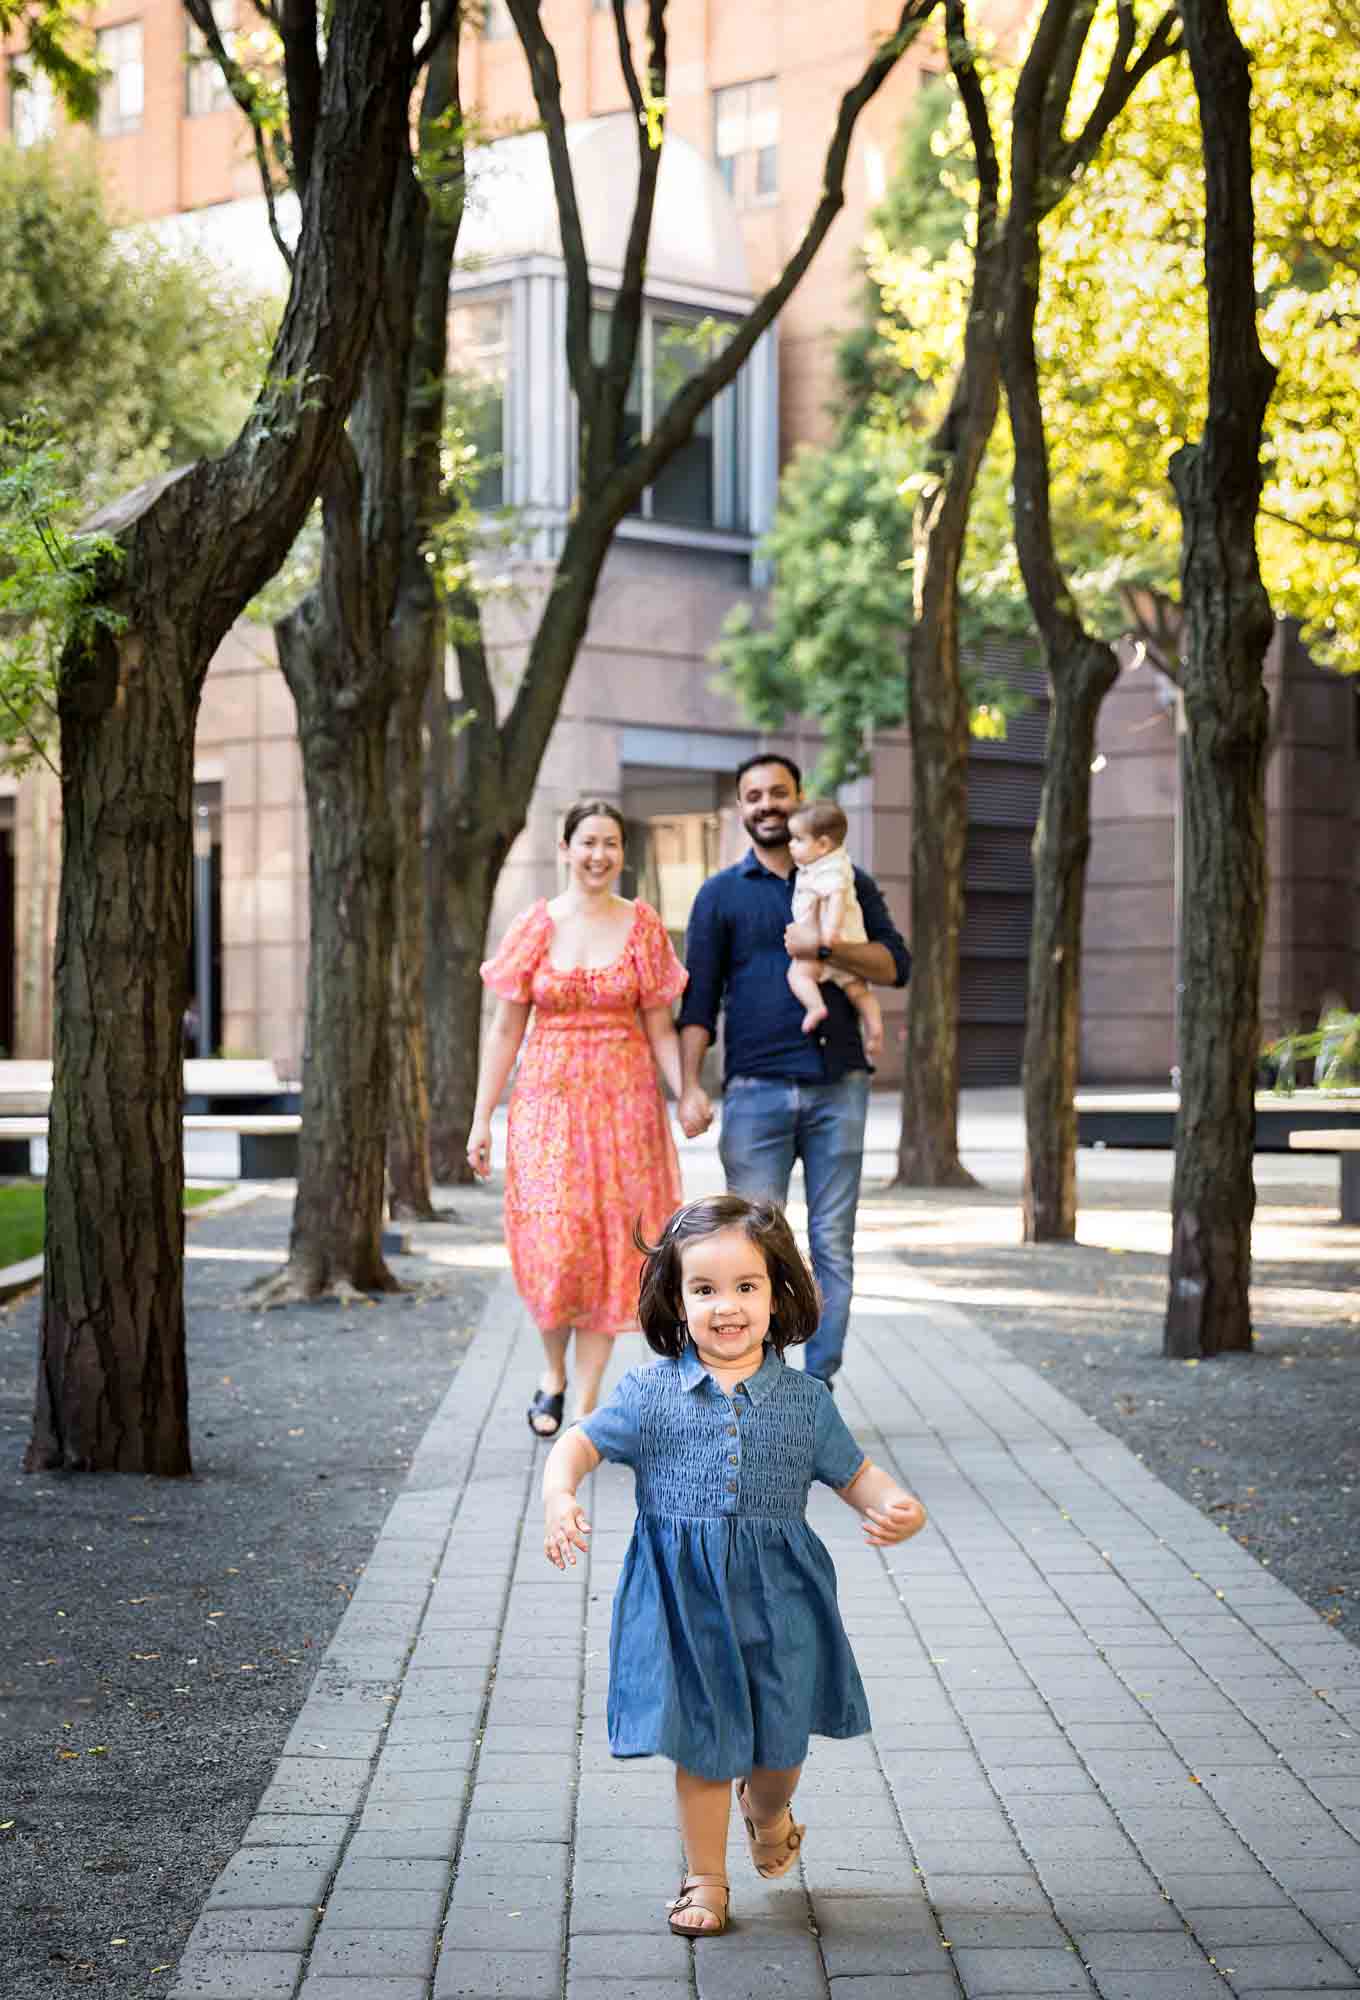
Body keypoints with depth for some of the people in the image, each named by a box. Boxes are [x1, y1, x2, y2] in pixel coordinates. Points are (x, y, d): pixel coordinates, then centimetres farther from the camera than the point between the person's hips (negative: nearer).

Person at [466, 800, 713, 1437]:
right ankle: (552, 1373, 17)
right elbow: (505, 1029, 5)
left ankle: (586, 1403, 6)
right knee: (555, 1240, -9)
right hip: (547, 1101, -1)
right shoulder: (535, 925, 3)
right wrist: (481, 1117, 1)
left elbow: (660, 1027, 4)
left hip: (624, 1103, 1)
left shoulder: (641, 925, 4)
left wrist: (687, 1091, -12)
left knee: (611, 1245, -1)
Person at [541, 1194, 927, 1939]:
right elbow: (580, 1443, -6)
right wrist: (559, 1495, -27)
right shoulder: (651, 1394, -5)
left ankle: (766, 1810, 45)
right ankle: (705, 1877, 24)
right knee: (702, 1746, 5)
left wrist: (897, 1506, -16)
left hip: (777, 1597, 1)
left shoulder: (804, 1401, -1)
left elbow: (855, 1474, 5)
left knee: (779, 1742, 10)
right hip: (685, 1598, -1)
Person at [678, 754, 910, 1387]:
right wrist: (688, 1087, -6)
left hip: (837, 1086, 1)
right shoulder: (721, 894, 10)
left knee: (833, 1242, 2)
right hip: (756, 1090, -1)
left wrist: (825, 947, -13)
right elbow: (698, 1001, 5)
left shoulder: (847, 882, 12)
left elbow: (895, 965, 3)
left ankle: (820, 1385, 8)